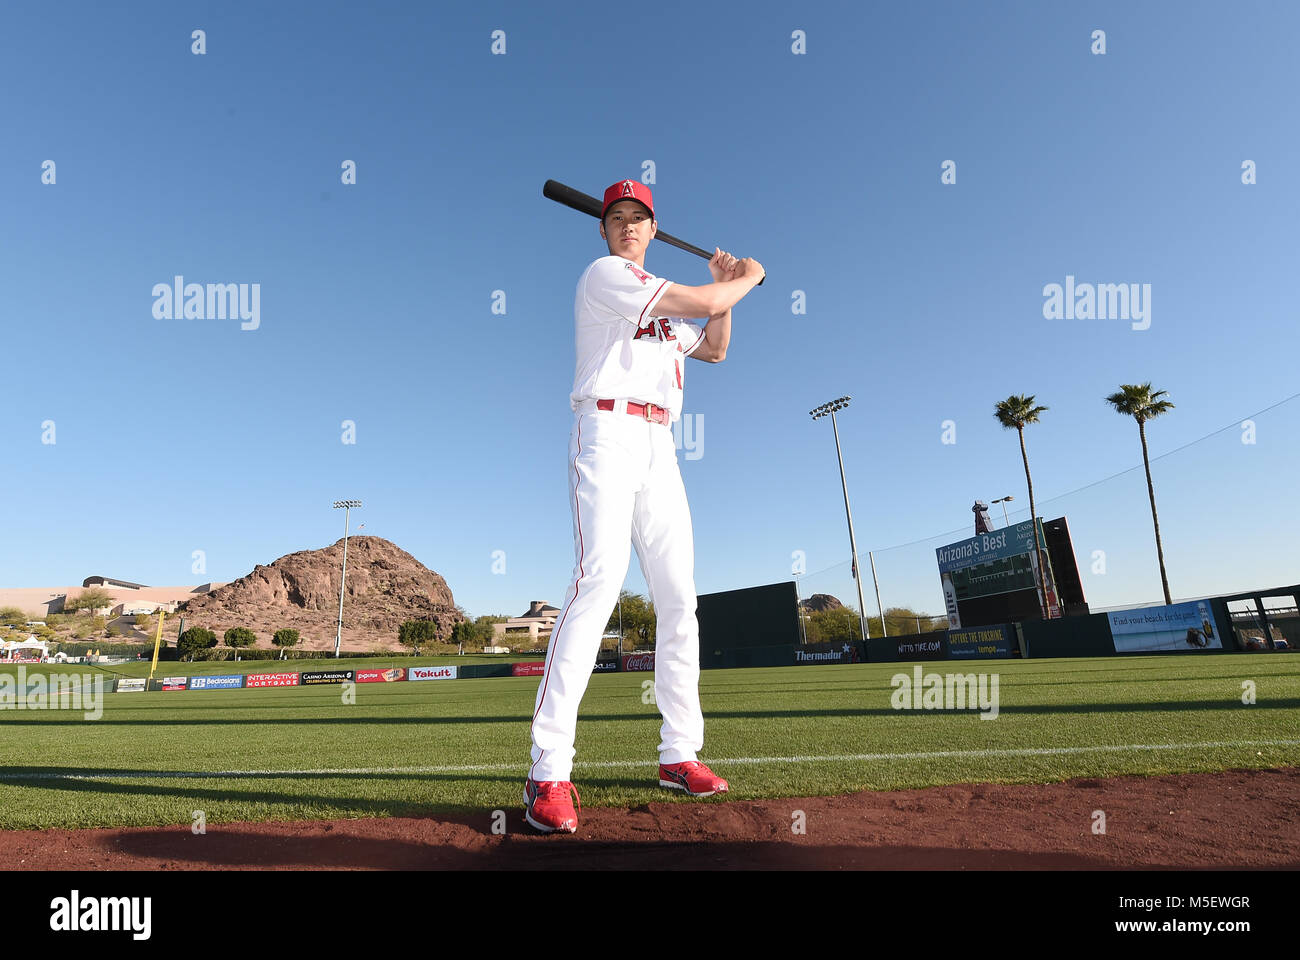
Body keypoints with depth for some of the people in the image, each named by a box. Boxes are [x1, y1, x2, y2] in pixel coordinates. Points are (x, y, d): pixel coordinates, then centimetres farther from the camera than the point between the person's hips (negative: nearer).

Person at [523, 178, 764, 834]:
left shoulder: (663, 305, 29)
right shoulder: (604, 275, 3)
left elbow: (715, 349, 33)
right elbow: (702, 303, -5)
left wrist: (724, 287, 24)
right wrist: (747, 278, 13)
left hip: (659, 446, 8)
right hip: (608, 430, -8)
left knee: (679, 597, 2)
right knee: (599, 577, -24)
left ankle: (679, 754, 12)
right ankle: (548, 772, -22)